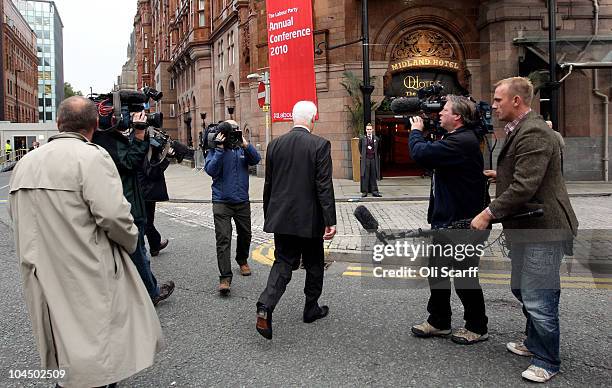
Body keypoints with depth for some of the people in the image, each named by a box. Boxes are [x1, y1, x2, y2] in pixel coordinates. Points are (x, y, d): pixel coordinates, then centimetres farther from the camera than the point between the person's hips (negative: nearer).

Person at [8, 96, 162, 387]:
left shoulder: (25, 163, 10)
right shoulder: (92, 157, -13)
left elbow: (17, 217, 16)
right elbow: (113, 214, -22)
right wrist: (130, 241, -3)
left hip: (42, 279, 7)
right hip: (88, 281, -7)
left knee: (67, 355, 20)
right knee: (95, 364, 3)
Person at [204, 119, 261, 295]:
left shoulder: (242, 147, 6)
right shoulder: (215, 149, -2)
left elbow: (256, 160, -11)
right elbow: (210, 170, -16)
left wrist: (245, 145, -24)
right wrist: (220, 149, -21)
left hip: (242, 201, 4)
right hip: (221, 201, -4)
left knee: (245, 234, 17)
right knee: (223, 239, -11)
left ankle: (242, 260, 44)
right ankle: (225, 277, -11)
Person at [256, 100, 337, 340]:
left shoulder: (275, 145, 2)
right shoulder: (320, 145, -11)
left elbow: (268, 184, 8)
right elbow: (324, 186, -15)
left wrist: (268, 216, 18)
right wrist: (330, 220, -12)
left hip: (281, 218, 4)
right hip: (309, 219, -3)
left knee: (282, 263, 9)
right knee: (314, 265, 15)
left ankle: (265, 307, -11)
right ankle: (311, 309, 29)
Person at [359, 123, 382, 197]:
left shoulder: (376, 139, 6)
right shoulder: (362, 138, 2)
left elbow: (378, 149, 18)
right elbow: (360, 148, 16)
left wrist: (376, 155, 13)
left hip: (373, 159, 1)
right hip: (365, 159, -1)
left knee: (373, 176, 4)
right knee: (365, 176, -2)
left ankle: (374, 191, 7)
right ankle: (364, 191, 3)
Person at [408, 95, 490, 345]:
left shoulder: (462, 141, -22)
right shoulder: (455, 139, 12)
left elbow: (421, 154, -28)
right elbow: (431, 158, 17)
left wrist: (416, 131, -10)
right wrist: (420, 133, 5)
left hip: (463, 224, -10)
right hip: (445, 220, 10)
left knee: (465, 277, 5)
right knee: (437, 273, 17)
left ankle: (477, 328, 23)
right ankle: (439, 321, 31)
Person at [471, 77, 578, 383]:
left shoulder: (534, 133, -21)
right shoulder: (520, 130, 14)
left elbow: (524, 187, -27)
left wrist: (489, 214, -23)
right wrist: (501, 174, 19)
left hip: (543, 230, -11)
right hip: (525, 229, 11)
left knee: (538, 300, -2)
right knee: (521, 290, 22)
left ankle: (547, 362, 16)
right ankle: (534, 343, 41)